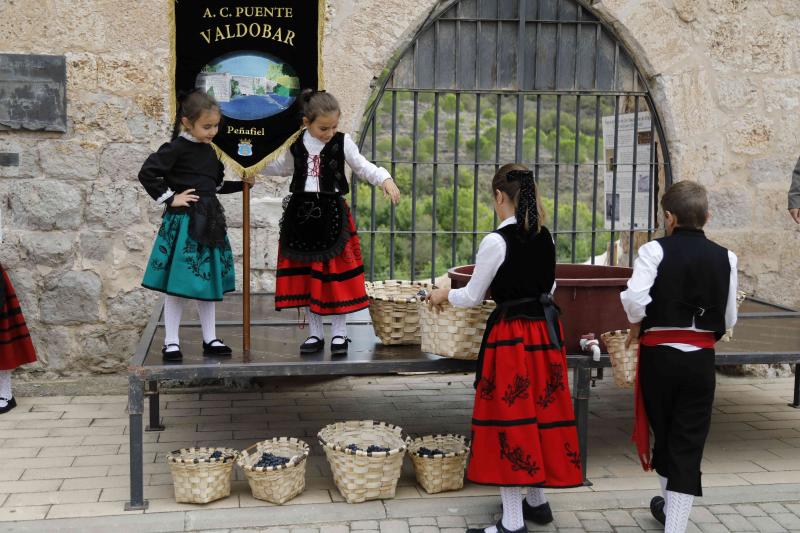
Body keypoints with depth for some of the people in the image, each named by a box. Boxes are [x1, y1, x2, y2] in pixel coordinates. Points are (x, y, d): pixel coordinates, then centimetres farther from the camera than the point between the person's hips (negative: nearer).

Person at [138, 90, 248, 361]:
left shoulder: (210, 151, 11)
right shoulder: (176, 148, -11)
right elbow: (146, 174, -16)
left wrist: (242, 184, 11)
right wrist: (169, 198, -14)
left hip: (209, 221, 7)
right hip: (182, 222, -7)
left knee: (209, 281, 12)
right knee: (177, 284, -1)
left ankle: (210, 339, 23)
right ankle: (171, 342, 10)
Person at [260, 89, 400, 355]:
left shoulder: (342, 142, -3)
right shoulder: (295, 144, 4)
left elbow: (363, 167, 0)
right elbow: (283, 168, 21)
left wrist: (385, 179, -17)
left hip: (332, 212, -2)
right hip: (301, 211, 3)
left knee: (336, 274, -1)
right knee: (307, 275, 7)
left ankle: (339, 333, 11)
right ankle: (315, 333, 18)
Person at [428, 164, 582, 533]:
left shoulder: (496, 241, -15)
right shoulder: (545, 238, 6)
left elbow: (471, 297, -7)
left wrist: (443, 295, 12)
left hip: (511, 337, -7)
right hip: (545, 332, 7)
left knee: (509, 419, -1)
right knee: (540, 412, 17)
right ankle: (537, 501, 31)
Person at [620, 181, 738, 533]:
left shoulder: (655, 250, -9)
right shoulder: (725, 257, 2)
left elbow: (635, 297, -23)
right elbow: (729, 319, 5)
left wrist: (635, 328, -3)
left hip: (659, 354, -1)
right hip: (700, 358, 1)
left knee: (664, 431, 20)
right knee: (689, 443, 4)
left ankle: (669, 505, 41)